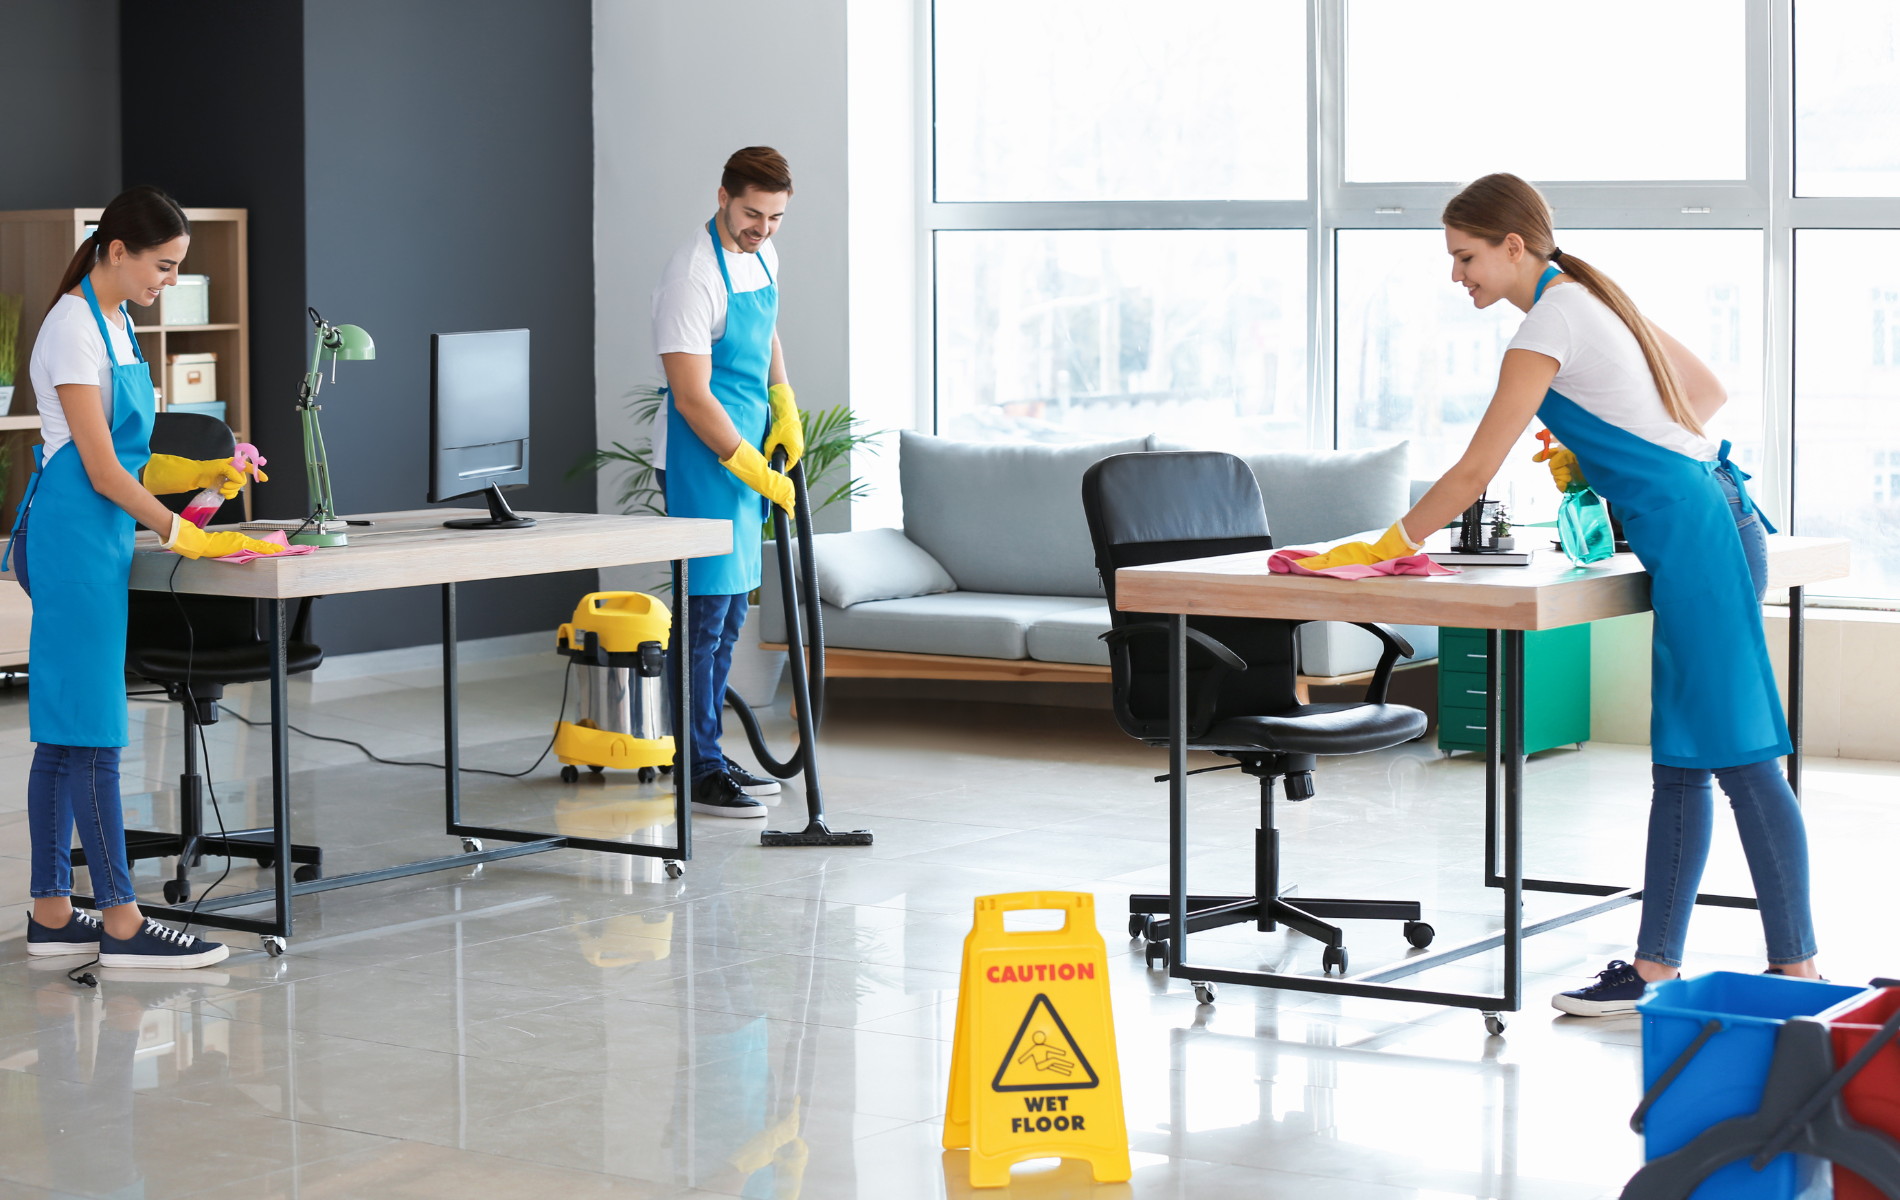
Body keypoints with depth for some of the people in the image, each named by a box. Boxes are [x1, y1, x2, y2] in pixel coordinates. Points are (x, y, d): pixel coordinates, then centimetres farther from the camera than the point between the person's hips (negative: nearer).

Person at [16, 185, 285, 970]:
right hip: (73, 534, -10)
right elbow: (101, 468, -16)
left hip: (99, 538, 10)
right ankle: (121, 924, -7)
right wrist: (178, 533, -12)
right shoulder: (74, 329, -14)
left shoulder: (115, 324, 15)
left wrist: (203, 475, 6)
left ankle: (51, 914, 15)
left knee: (66, 731, 10)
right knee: (89, 731, -8)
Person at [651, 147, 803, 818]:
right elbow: (692, 397, -23)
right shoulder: (693, 276, -21)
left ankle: (711, 756, 20)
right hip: (701, 459, -9)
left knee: (729, 611, 12)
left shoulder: (761, 253, 7)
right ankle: (700, 774, -5)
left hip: (747, 453, 9)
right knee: (705, 609, -8)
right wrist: (753, 471, -20)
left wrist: (784, 405, 10)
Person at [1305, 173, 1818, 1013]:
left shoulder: (1551, 324, -12)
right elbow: (1708, 392, 24)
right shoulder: (1595, 299, 15)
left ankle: (1796, 969, -1)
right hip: (1708, 525, 10)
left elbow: (1475, 472, -13)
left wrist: (1387, 547, -5)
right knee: (1678, 762, 9)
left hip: (1696, 537, -10)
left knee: (1738, 755, -6)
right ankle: (1655, 966, 13)